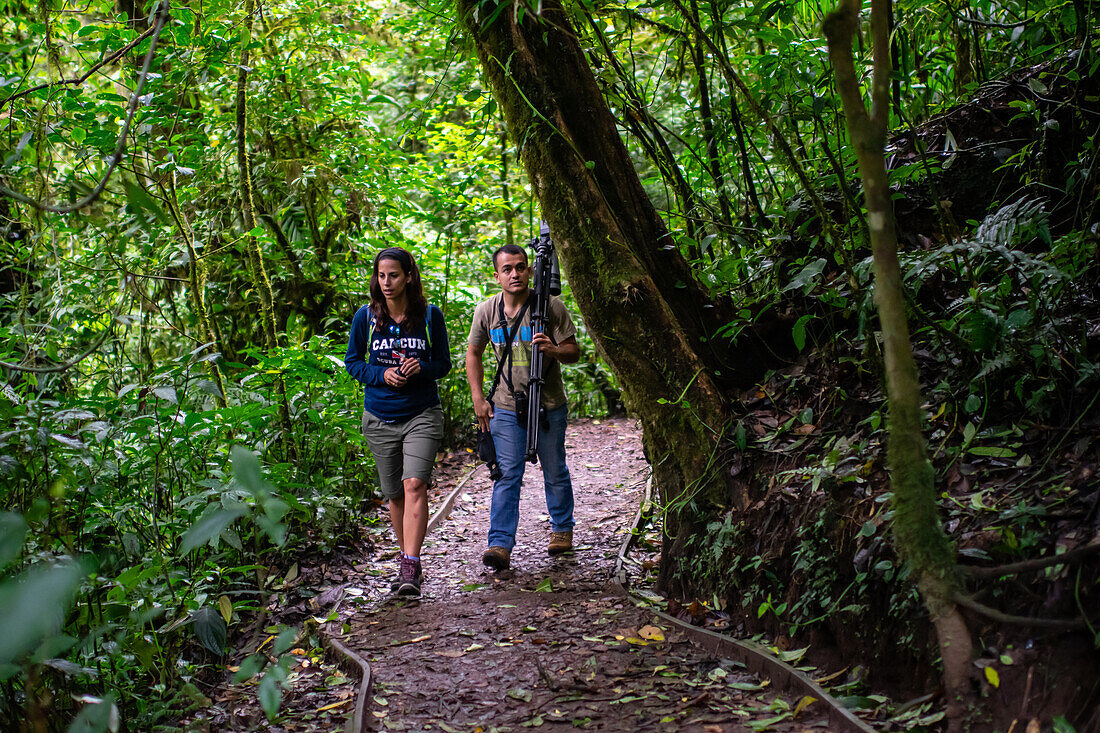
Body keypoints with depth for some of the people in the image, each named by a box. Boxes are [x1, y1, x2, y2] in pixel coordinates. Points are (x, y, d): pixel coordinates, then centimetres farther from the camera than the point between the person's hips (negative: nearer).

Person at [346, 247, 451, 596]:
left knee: (414, 485, -19)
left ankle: (410, 568, -22)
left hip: (422, 414, -2)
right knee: (395, 493, 10)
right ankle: (408, 557, 28)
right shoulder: (365, 316, 0)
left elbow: (444, 364, 6)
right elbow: (352, 361, 7)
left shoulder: (430, 315, -1)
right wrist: (382, 374, -12)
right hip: (379, 418, 2)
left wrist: (421, 368, -16)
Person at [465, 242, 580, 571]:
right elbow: (473, 353, 13)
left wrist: (553, 349, -28)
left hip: (549, 406, -1)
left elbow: (574, 352, -6)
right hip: (506, 407, 1)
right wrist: (478, 398, 5)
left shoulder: (551, 306, -9)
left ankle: (562, 530, 33)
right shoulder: (486, 311, -1)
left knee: (555, 473, 12)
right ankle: (500, 544, -6)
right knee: (506, 475, -5)